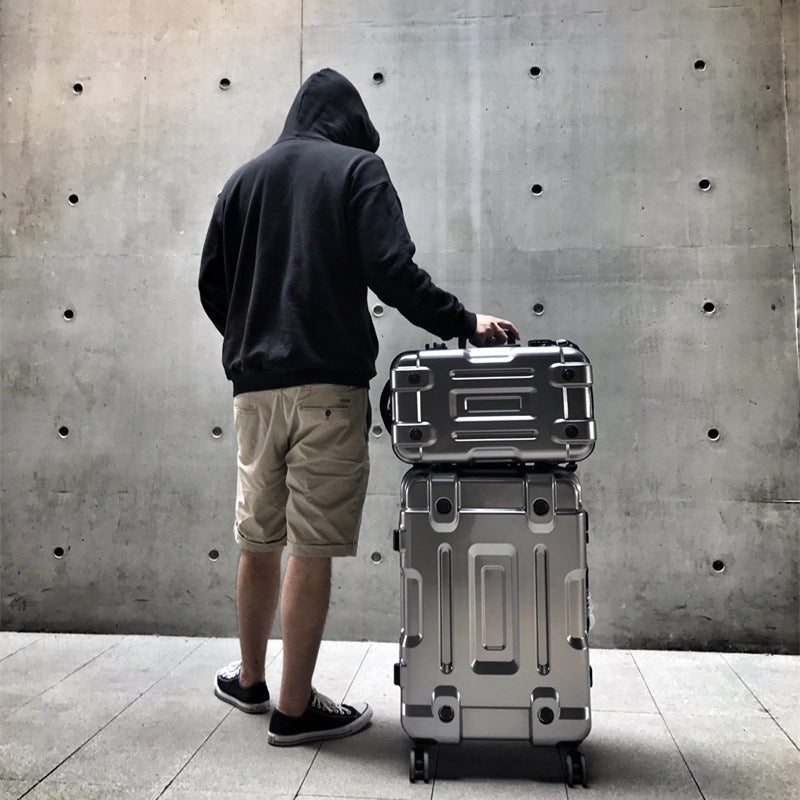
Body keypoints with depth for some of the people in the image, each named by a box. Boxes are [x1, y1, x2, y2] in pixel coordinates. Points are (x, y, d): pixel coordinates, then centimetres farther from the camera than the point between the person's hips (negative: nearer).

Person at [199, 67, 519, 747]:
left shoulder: (245, 178, 18)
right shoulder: (358, 168, 3)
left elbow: (211, 283, 15)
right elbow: (393, 271, -11)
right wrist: (464, 322, -4)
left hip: (255, 385, 6)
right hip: (328, 385, -5)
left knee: (259, 542, 15)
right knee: (311, 551, 0)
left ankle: (249, 681, 31)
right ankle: (295, 709, 11)